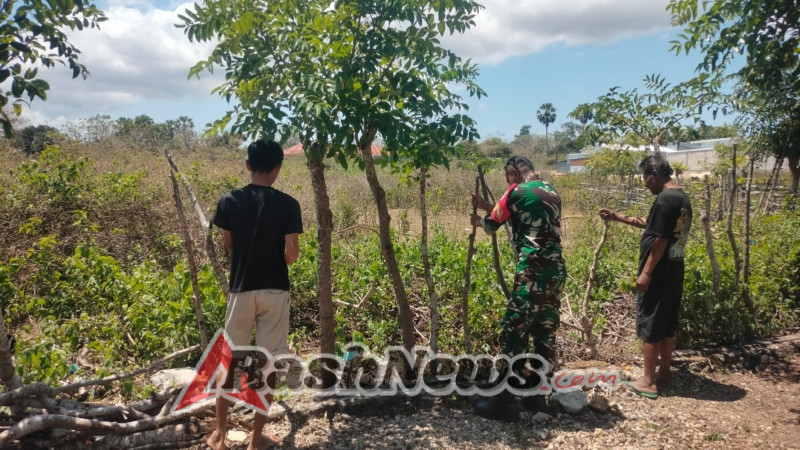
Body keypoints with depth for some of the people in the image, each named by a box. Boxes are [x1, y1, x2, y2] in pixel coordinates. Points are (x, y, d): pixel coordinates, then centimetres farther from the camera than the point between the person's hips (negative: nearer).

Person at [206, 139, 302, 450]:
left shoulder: (229, 201, -4)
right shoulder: (287, 205, -10)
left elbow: (229, 245, 6)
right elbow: (291, 252, -13)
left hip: (241, 289, 2)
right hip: (275, 290, -1)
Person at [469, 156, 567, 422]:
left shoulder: (517, 191, -3)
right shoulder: (551, 192, 18)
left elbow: (491, 225, 8)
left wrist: (477, 220, 30)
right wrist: (487, 205, 31)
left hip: (532, 273, -8)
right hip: (556, 271, 8)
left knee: (514, 335, -2)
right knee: (546, 334, 14)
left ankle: (505, 402, 2)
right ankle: (537, 395, 23)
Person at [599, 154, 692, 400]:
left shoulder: (664, 200, -19)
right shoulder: (682, 197, 13)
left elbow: (660, 240, -21)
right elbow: (650, 224, 22)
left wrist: (646, 273, -17)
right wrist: (618, 217, 23)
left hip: (658, 273, -10)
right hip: (674, 271, 10)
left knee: (649, 327, -1)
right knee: (667, 326, 16)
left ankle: (648, 382, 6)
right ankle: (664, 373, 26)